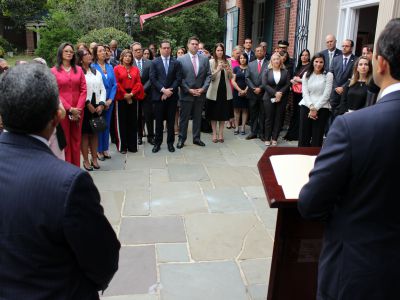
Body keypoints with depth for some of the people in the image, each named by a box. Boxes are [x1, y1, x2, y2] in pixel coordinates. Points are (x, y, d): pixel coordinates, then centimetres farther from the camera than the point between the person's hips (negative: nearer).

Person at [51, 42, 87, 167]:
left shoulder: (79, 69, 10)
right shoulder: (54, 71, 2)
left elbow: (83, 90, 4)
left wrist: (78, 108, -8)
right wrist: (69, 108, -12)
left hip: (77, 111, 2)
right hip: (62, 110, -2)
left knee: (76, 140, 6)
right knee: (64, 140, 1)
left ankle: (76, 167, 14)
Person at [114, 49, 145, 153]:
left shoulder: (135, 69, 12)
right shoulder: (117, 68, 4)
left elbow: (138, 83, 4)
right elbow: (116, 83, -4)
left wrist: (132, 94, -9)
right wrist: (125, 94, -12)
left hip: (133, 97, 3)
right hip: (121, 98, -3)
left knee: (133, 121, 5)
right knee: (122, 122, 0)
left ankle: (132, 145, 13)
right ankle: (122, 146, 7)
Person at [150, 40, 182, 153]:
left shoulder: (176, 63, 7)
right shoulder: (155, 62, 4)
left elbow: (178, 79, 0)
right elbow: (152, 79, -4)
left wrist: (169, 90, -11)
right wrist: (163, 90, -13)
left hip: (172, 96, 1)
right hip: (159, 96, -1)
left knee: (171, 121, 6)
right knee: (159, 121, 4)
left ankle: (170, 142, 16)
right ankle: (157, 143, 13)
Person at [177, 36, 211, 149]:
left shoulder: (204, 59, 6)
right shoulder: (181, 59, -3)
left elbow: (208, 75, 5)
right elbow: (179, 78, -6)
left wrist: (203, 88, -7)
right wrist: (189, 90, -12)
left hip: (200, 94, 3)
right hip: (186, 94, -3)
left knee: (198, 117, 12)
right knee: (184, 118, 5)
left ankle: (196, 138, 22)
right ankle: (181, 139, 15)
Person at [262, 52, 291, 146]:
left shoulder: (286, 72, 5)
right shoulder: (267, 71, 3)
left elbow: (288, 84, -2)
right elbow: (265, 84, -7)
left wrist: (280, 93, -16)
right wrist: (275, 93, -16)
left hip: (282, 99, 1)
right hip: (269, 98, -1)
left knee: (278, 119, 3)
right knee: (269, 119, 3)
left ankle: (274, 138, 11)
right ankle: (267, 138, 9)